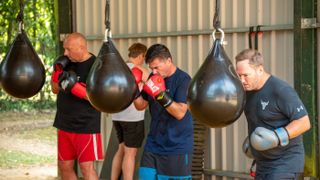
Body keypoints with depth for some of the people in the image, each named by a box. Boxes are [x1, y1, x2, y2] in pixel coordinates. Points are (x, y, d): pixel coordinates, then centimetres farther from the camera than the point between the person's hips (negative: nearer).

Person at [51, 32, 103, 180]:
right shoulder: (68, 62, 6)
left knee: (86, 167, -8)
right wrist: (57, 70, -6)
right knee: (64, 166, 12)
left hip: (86, 127, -7)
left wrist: (74, 86, -28)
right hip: (65, 125, 7)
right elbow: (55, 90, 12)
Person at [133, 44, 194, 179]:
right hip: (153, 145, 6)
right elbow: (141, 105, 13)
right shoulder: (153, 78, 7)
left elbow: (180, 113, -21)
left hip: (177, 148, -6)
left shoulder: (183, 80, -14)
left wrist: (161, 95, -32)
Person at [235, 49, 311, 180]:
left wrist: (277, 137, -29)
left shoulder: (281, 90, -19)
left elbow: (304, 123, -19)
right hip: (263, 165, 8)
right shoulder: (249, 89, 6)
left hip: (285, 165, -8)